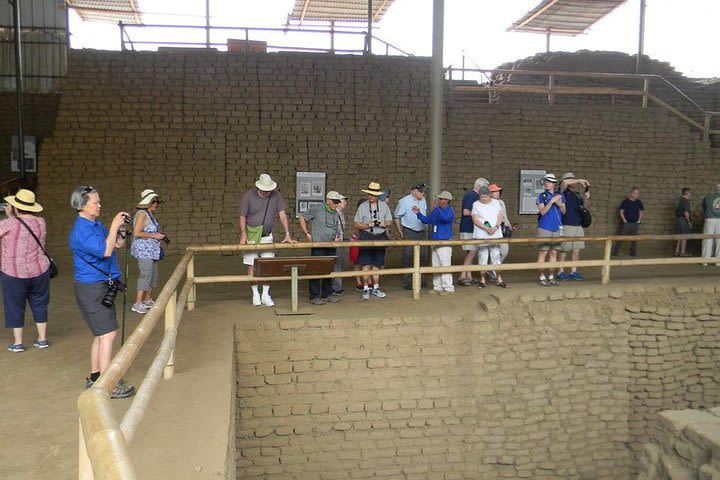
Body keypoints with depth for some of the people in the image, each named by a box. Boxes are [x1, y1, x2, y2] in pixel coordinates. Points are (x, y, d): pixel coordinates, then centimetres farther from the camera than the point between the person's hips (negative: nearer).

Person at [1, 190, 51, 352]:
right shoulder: (41, 222, -2)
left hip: (14, 273, -3)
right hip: (40, 271, 4)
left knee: (15, 307, 11)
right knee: (39, 304, 15)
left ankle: (17, 342, 17)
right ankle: (42, 339, 21)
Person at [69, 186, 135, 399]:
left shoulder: (96, 224, 10)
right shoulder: (81, 230, -17)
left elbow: (118, 244, 17)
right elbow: (106, 250, -27)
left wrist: (122, 228, 1)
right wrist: (114, 226, -20)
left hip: (103, 286, 10)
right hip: (91, 287, -10)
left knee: (101, 334, 16)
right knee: (108, 333, -10)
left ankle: (94, 377, 27)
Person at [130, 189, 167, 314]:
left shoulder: (151, 214, 14)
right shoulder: (142, 214, -14)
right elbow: (136, 233, -21)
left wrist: (160, 236, 9)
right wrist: (154, 235, -18)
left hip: (152, 251, 10)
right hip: (144, 251, -10)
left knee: (153, 276, 14)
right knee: (145, 276, -9)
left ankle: (148, 300, 25)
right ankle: (137, 304, -3)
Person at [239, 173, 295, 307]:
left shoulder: (276, 195, -6)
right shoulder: (249, 195, -11)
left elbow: (282, 214, -5)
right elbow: (242, 216, -6)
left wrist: (287, 235, -11)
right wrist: (243, 235, -17)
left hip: (267, 236, 2)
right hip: (251, 236, -2)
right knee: (252, 265, 1)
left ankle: (265, 295, 9)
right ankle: (255, 294, 15)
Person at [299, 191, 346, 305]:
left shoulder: (336, 214, 14)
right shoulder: (317, 210, -6)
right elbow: (302, 218, 0)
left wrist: (336, 237, 7)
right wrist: (307, 233, -4)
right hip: (318, 246, -7)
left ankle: (327, 294, 22)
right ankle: (314, 296, 1)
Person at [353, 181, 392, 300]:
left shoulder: (384, 205, 7)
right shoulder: (363, 206, 0)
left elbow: (389, 221, 11)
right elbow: (356, 224, 0)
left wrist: (384, 224, -11)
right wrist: (367, 225, -16)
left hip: (380, 237, 2)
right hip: (366, 237, -2)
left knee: (377, 264, 8)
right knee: (366, 264, -4)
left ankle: (375, 288, 18)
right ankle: (366, 289, 3)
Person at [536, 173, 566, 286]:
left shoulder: (559, 195, 10)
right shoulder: (541, 195, -2)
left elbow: (564, 212, 12)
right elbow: (542, 211, -11)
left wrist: (560, 205, -8)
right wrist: (551, 201, -18)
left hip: (556, 228, 4)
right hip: (544, 228, -4)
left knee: (553, 253, 7)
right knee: (543, 253, -3)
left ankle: (551, 277, 13)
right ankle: (542, 278, 3)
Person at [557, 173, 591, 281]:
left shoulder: (577, 195, 16)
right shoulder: (563, 192, -4)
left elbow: (587, 206, 18)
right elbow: (565, 182, -24)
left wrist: (586, 198, -2)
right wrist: (580, 180, -16)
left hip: (578, 226, 6)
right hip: (566, 226, -6)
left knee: (576, 249, 6)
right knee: (564, 250, -1)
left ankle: (574, 272, 14)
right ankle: (561, 272, 7)